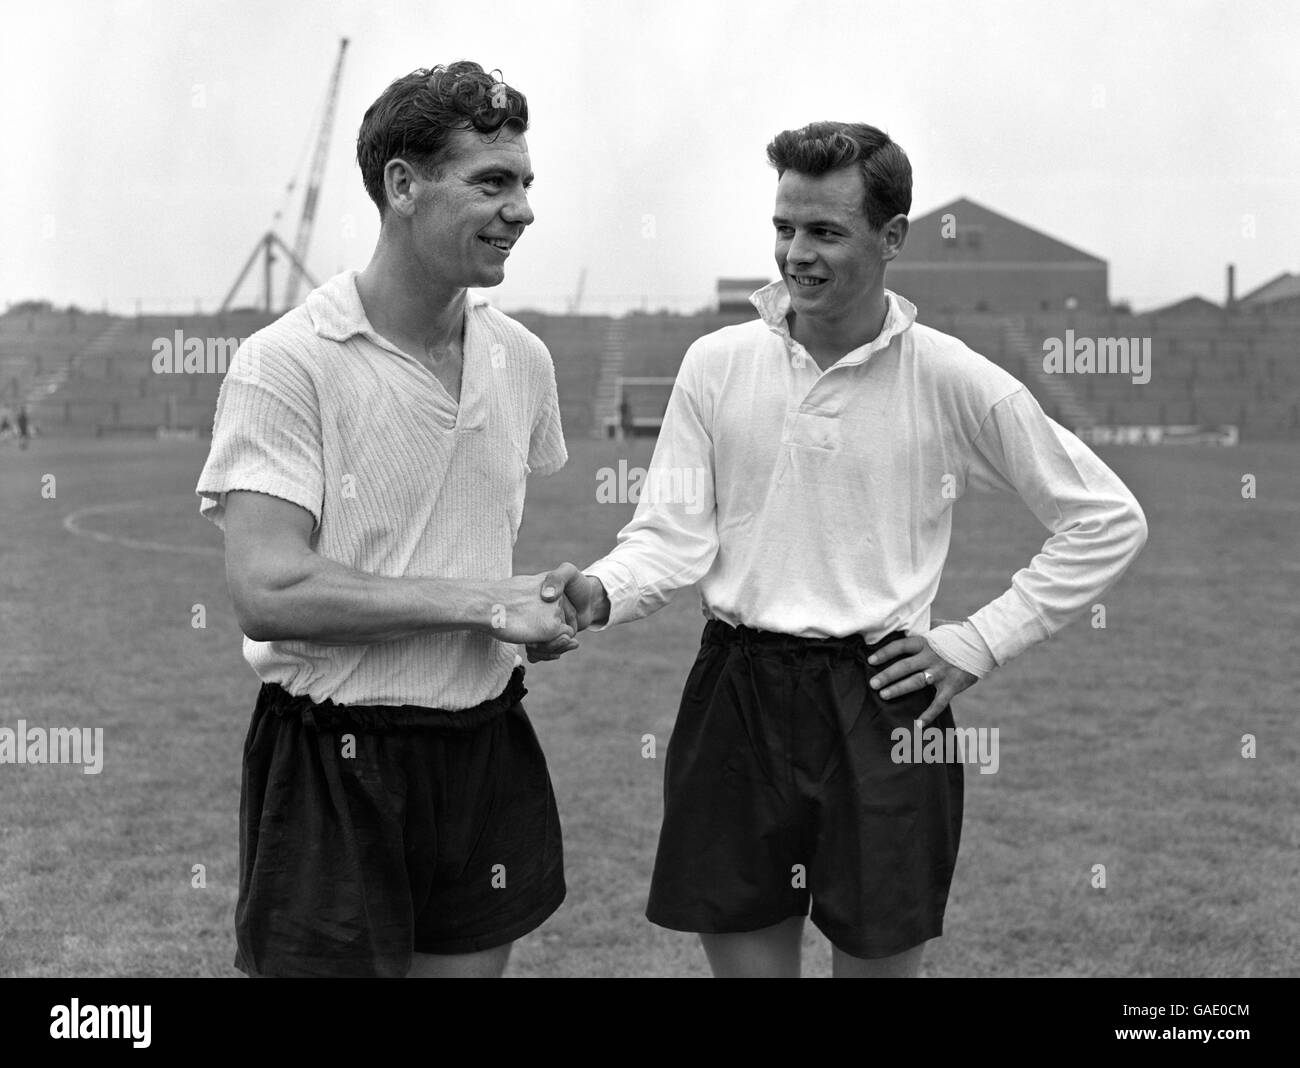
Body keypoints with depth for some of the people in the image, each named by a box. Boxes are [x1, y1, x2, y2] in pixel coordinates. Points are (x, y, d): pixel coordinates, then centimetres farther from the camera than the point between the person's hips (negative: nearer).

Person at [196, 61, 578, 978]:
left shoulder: (521, 359, 6)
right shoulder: (287, 363, -14)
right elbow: (268, 592, -22)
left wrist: (545, 608, 2)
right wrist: (482, 602, -18)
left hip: (486, 751, 6)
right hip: (338, 762, -6)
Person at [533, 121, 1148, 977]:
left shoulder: (955, 382, -5)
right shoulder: (717, 365, 1)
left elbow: (1110, 521, 1)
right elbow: (674, 535, -1)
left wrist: (981, 645, -3)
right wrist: (599, 595, -21)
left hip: (881, 706, -1)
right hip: (736, 702, 2)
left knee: (881, 960, 10)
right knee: (743, 955, 11)